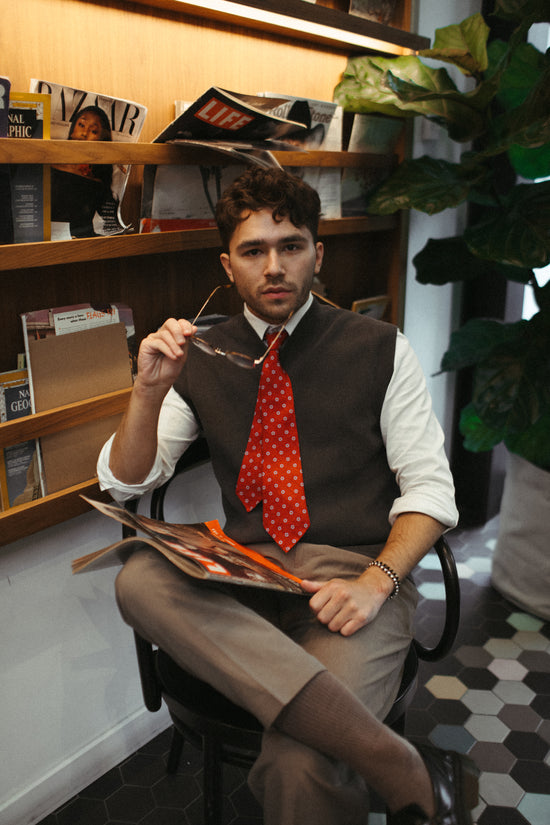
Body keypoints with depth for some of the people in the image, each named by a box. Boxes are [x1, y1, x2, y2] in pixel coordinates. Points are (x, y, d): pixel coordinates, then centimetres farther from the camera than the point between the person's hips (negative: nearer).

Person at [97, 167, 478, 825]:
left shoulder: (378, 349, 5)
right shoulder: (203, 357, 11)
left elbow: (430, 487, 2)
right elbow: (124, 482, 10)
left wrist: (376, 580, -16)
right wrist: (149, 390, -9)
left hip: (359, 570, -3)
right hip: (247, 573, 4)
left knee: (299, 768, -33)